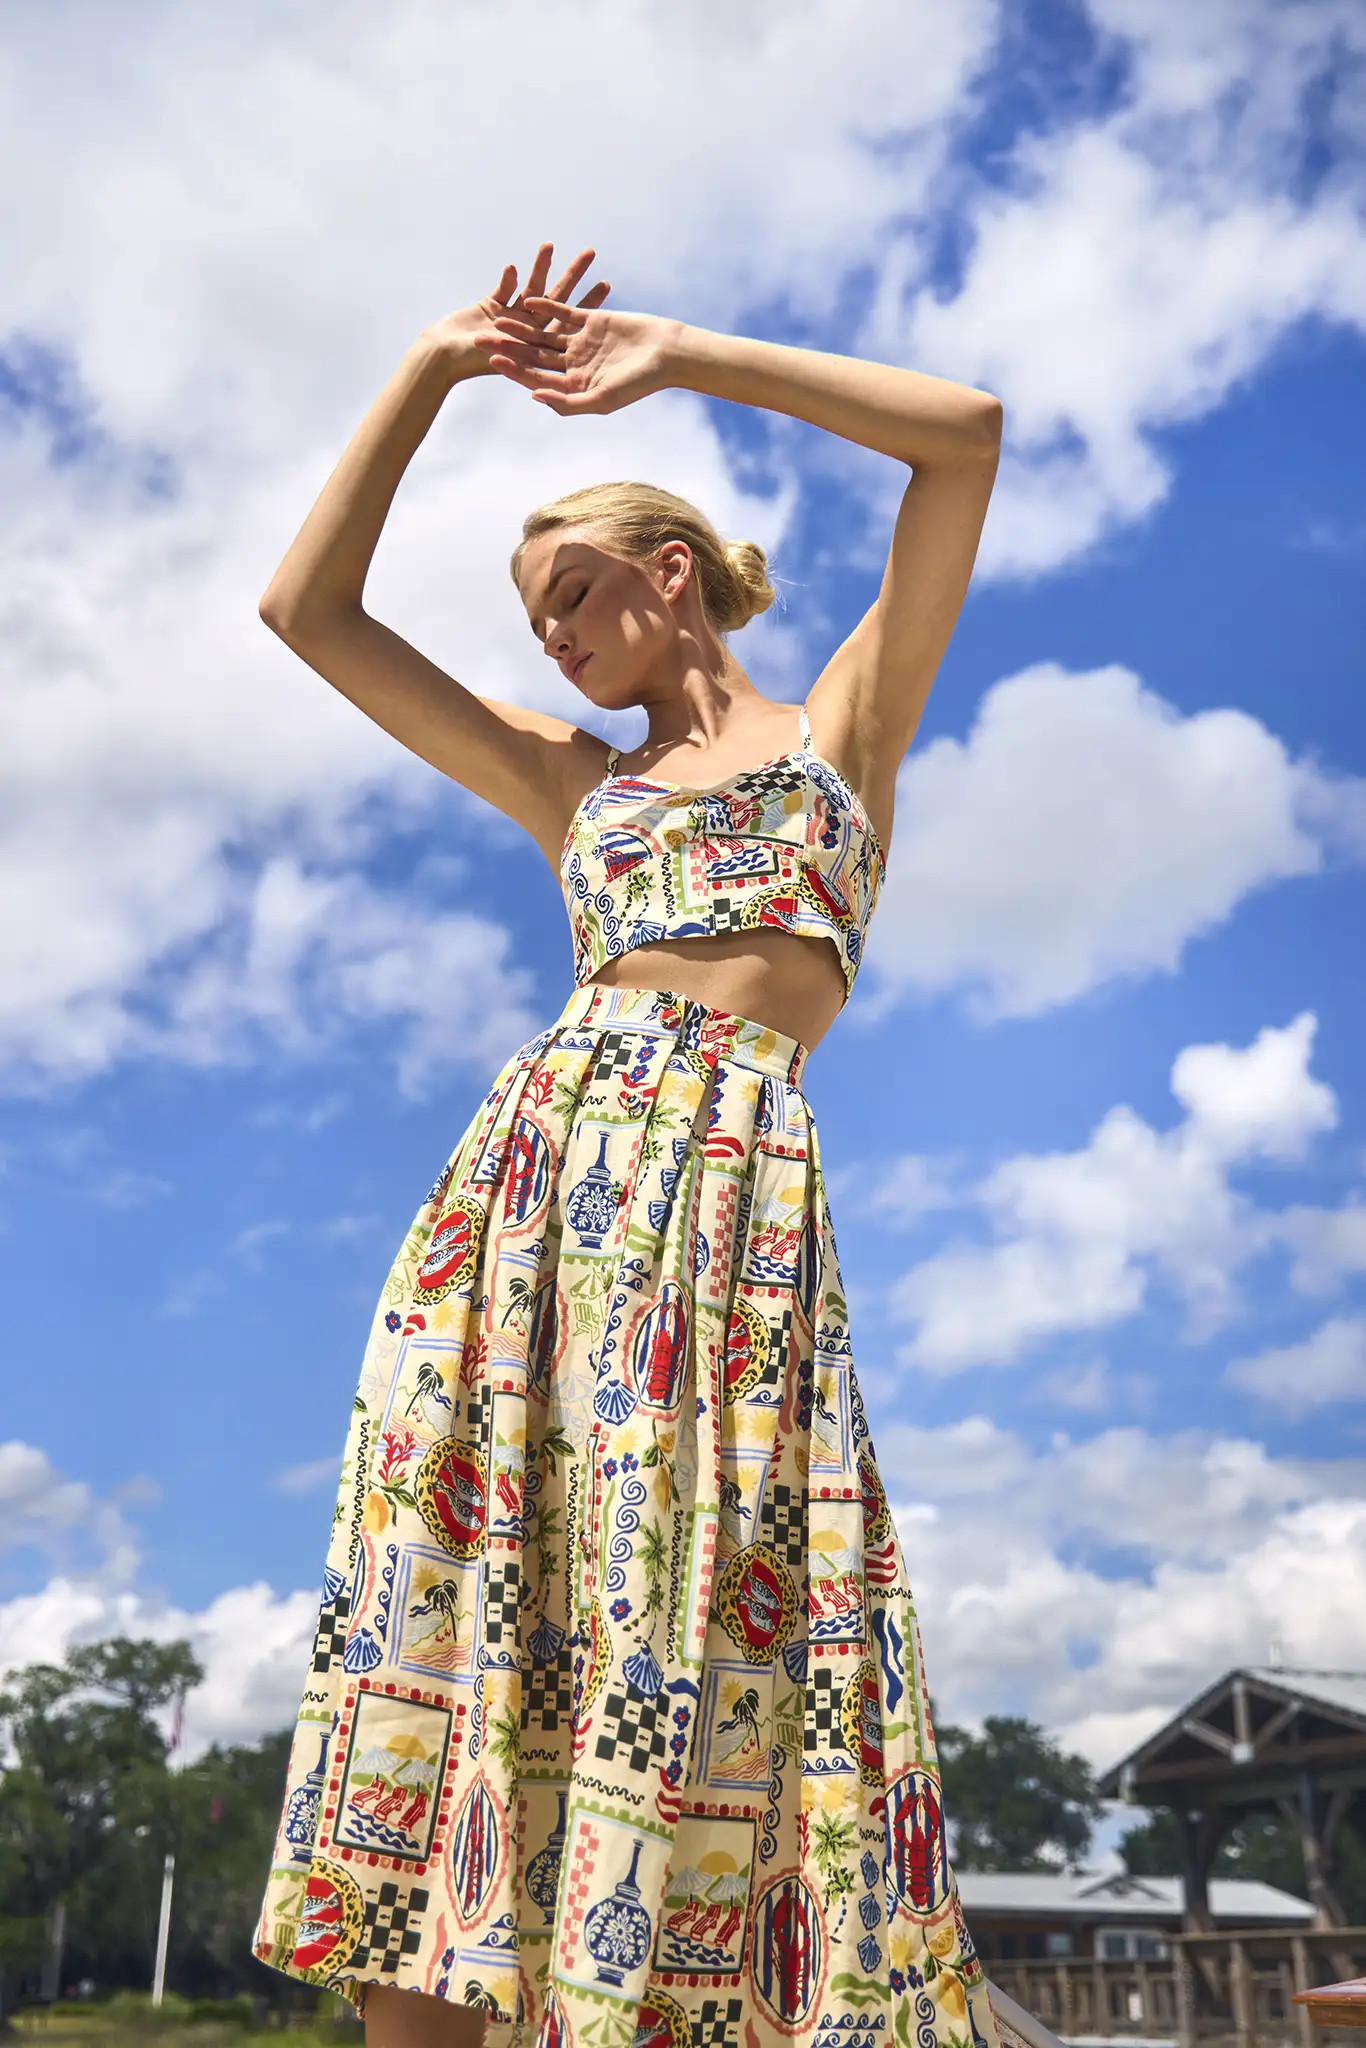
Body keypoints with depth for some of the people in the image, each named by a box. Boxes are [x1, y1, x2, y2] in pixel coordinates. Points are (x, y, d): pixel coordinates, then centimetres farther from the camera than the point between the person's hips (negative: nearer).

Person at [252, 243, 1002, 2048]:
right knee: (451, 1602, -9)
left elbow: (967, 430, 10)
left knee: (696, 1616, -12)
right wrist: (435, 371, 24)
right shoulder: (571, 784, 26)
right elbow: (308, 611, 24)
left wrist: (679, 357, 12)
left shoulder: (842, 720, 20)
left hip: (739, 1183, -3)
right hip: (533, 1163, 4)